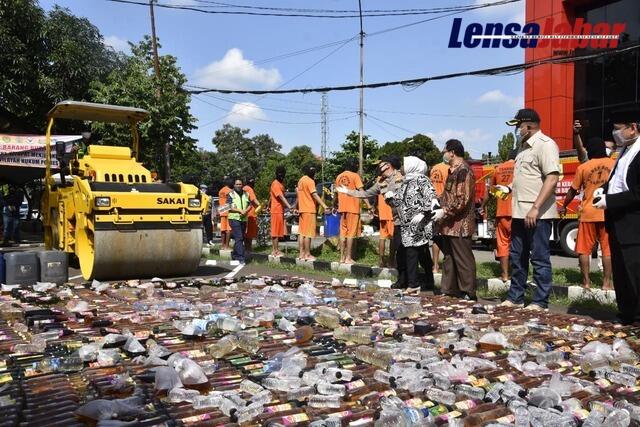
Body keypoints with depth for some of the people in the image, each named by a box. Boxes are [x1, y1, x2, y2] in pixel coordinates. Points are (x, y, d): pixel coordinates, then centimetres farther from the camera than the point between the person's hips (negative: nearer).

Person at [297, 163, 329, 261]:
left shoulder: (301, 180, 15)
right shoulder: (310, 181, -12)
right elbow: (314, 195, -20)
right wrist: (324, 206, -25)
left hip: (302, 209, 9)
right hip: (309, 210, -9)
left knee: (302, 232, 10)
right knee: (308, 233, -5)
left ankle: (302, 253, 14)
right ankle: (307, 254, -2)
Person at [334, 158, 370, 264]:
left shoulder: (339, 177, 12)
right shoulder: (355, 176, -6)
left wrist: (335, 204, 35)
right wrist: (368, 205, -15)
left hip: (342, 208, 6)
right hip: (353, 207, -6)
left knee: (343, 232, 11)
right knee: (351, 233, -2)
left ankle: (342, 257, 14)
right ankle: (348, 258, -1)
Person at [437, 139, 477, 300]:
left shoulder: (463, 170, -14)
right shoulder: (453, 170, 17)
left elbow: (462, 200, -21)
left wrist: (444, 212, -17)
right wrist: (438, 201, 11)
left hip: (460, 225, -10)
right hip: (449, 224, 10)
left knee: (463, 260, -3)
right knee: (449, 258, 15)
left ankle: (468, 293, 5)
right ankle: (449, 290, 24)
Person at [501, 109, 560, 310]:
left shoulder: (545, 144, -11)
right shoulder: (524, 146, 17)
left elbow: (552, 178, -20)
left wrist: (535, 208, -25)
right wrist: (510, 188, 12)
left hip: (537, 214, -9)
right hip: (520, 212, 9)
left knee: (540, 259, 0)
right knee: (517, 257, 14)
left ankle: (540, 302, 9)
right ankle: (515, 297, 25)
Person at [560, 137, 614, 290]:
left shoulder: (583, 167, -1)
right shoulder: (614, 164, 0)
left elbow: (573, 190, 6)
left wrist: (564, 206, 19)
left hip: (588, 213, -1)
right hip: (608, 212, 1)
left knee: (584, 249, 7)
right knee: (607, 248, 6)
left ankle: (586, 282, 8)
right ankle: (607, 282, 6)